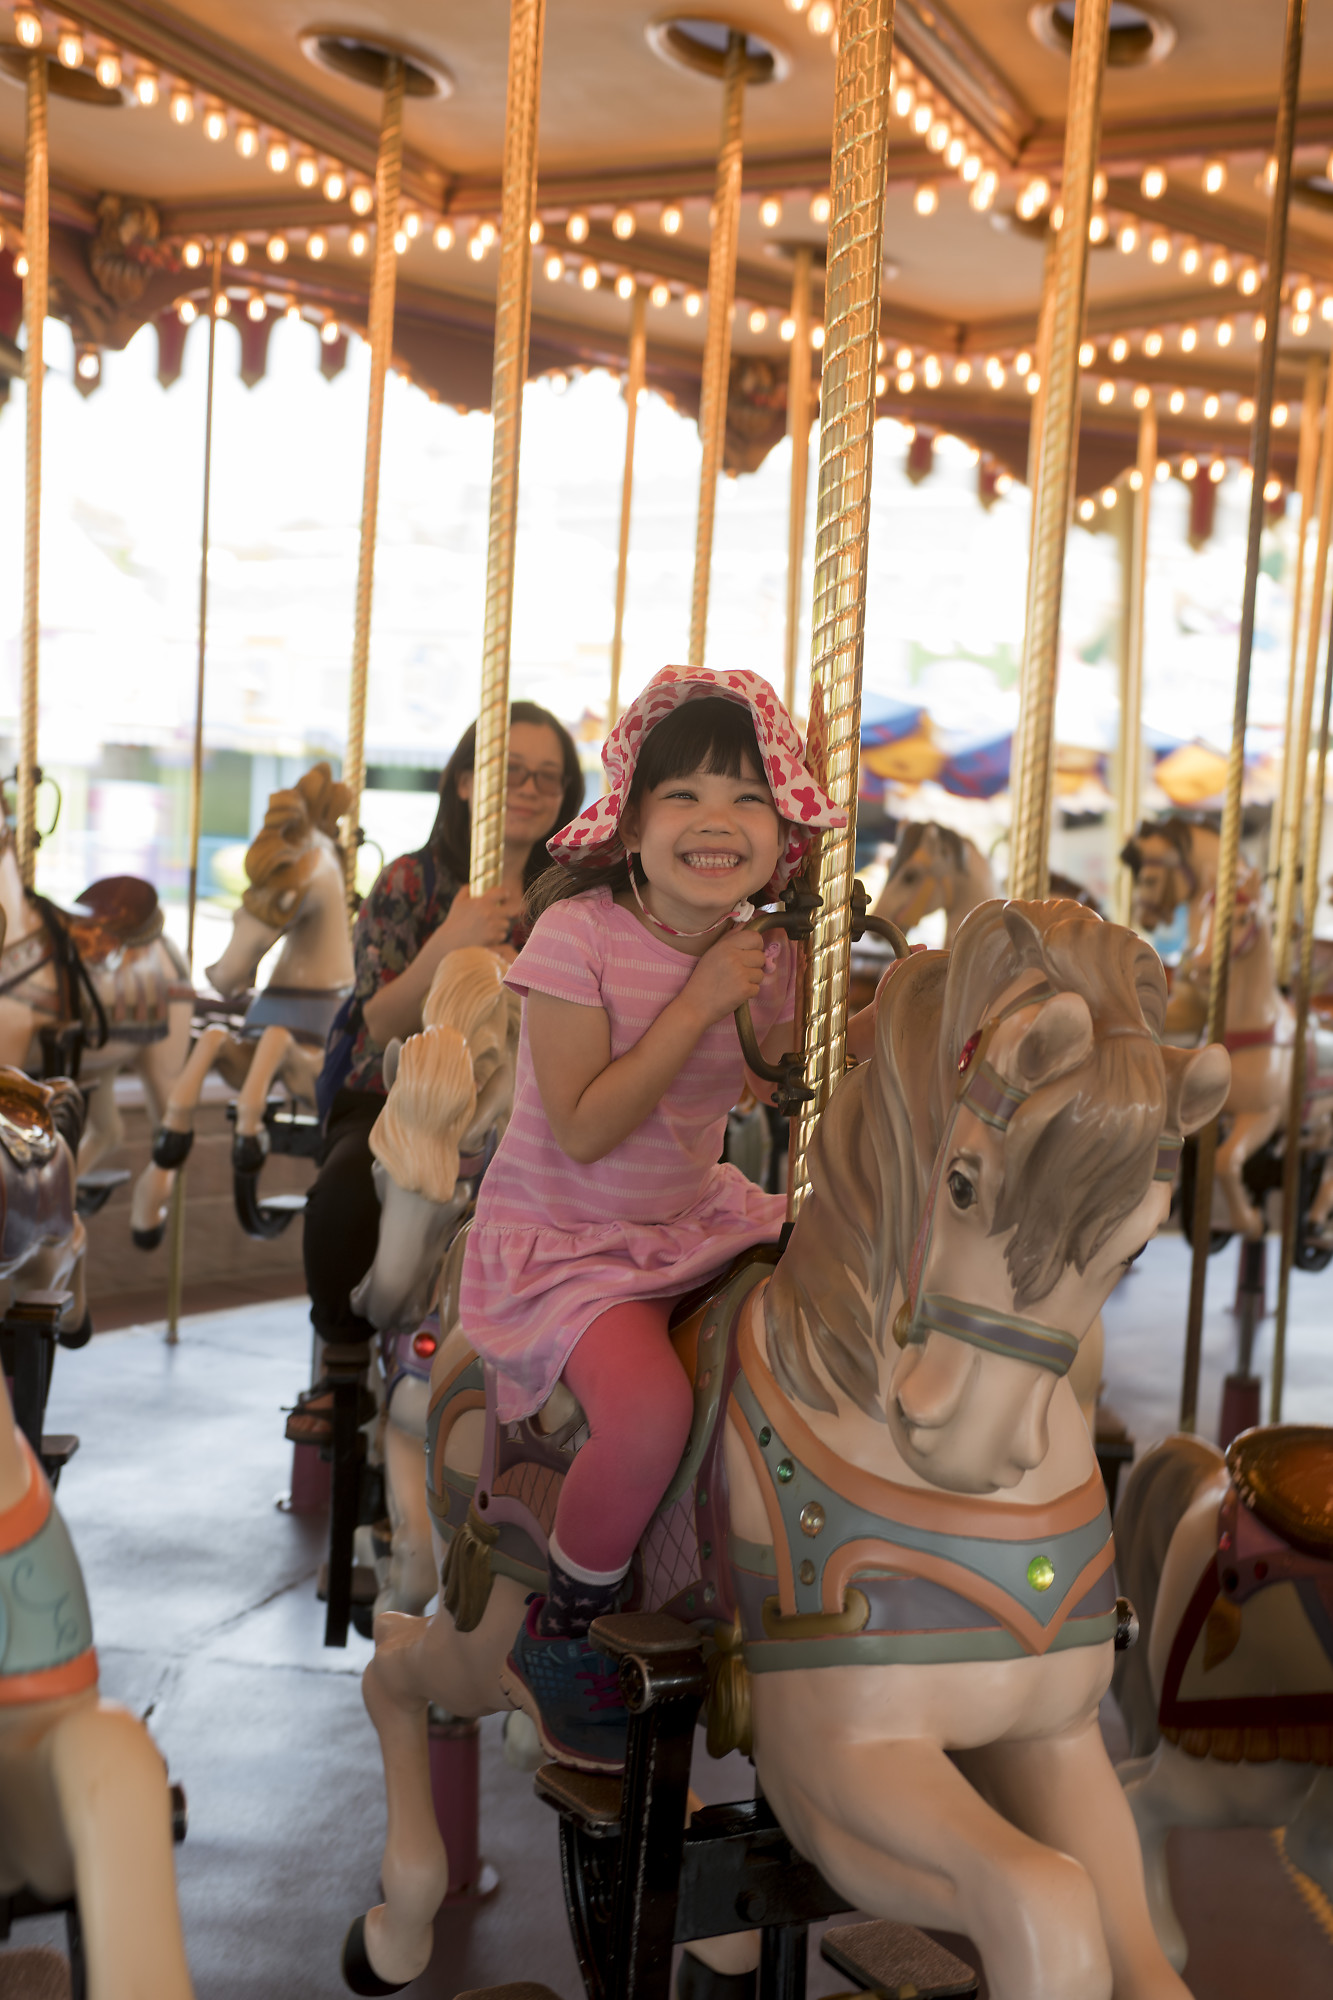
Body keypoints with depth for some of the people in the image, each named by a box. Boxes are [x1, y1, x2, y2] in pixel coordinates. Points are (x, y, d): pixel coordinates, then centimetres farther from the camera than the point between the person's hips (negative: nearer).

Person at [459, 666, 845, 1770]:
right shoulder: (578, 935, -18)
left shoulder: (769, 955, -1)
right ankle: (556, 1638, -2)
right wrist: (698, 1003, -25)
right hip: (563, 1241, -7)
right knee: (652, 1406, -30)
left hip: (700, 1220, 7)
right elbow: (584, 1129, -22)